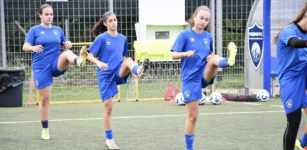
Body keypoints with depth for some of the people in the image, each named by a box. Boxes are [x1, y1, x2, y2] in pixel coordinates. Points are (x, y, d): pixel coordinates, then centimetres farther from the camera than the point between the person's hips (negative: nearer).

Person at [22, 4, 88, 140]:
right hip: (41, 68, -1)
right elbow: (25, 47, -6)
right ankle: (45, 130, 14)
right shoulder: (34, 30, 3)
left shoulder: (58, 30, 12)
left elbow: (64, 46, 21)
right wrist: (33, 48, -30)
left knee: (67, 53, -32)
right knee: (44, 99, 0)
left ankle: (79, 61, -69)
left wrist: (67, 44, -4)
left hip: (57, 65, 1)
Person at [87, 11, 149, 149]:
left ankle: (139, 71, -66)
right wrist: (98, 62, -27)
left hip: (119, 73, 3)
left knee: (128, 60, -29)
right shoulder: (101, 38, -2)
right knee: (108, 107, -2)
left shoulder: (122, 39, 12)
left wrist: (132, 70, 6)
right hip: (105, 75, -3)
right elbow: (89, 55, -6)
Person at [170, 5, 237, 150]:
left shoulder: (208, 37, 11)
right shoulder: (185, 35, -2)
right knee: (192, 116, -2)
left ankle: (229, 61, -65)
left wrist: (211, 58, -2)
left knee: (215, 59, -29)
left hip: (205, 74, 3)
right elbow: (174, 55, -7)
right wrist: (186, 54, -29)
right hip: (190, 78, -3)